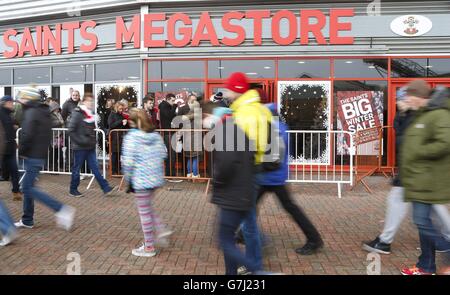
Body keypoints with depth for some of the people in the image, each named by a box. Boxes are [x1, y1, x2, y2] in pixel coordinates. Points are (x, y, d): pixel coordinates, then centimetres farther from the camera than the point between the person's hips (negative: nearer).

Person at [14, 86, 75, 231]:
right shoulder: (44, 112, 14)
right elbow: (47, 135, 17)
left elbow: (27, 135, -23)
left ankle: (62, 209, -13)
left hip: (32, 156, -9)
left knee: (29, 188, -6)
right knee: (27, 186, 16)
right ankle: (27, 220, 23)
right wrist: (42, 149, 12)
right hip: (41, 155, 9)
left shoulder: (31, 112, -14)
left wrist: (21, 150, -9)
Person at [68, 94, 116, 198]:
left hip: (90, 147, 7)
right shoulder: (78, 113, -13)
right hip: (80, 147, -6)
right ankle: (73, 190, 21)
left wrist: (93, 140, 11)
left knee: (95, 168, 6)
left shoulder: (91, 113, 10)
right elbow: (71, 130, -17)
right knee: (77, 168, 6)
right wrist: (80, 141, -20)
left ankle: (106, 188, 3)